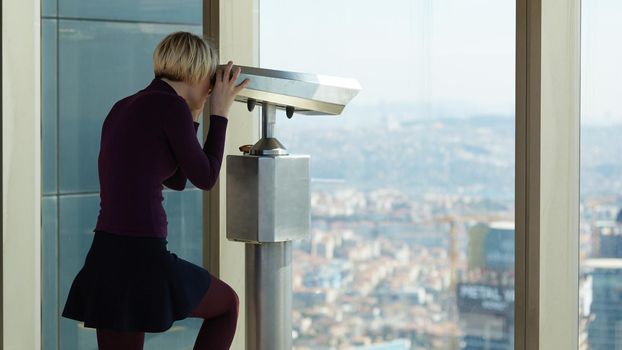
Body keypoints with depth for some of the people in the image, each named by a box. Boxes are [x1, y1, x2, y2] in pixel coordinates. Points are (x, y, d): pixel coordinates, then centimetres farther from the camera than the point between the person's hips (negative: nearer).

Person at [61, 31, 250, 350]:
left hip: (106, 261, 7)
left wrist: (193, 116, 28)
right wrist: (220, 112, 11)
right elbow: (205, 178, 1)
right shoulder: (171, 105, -9)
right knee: (227, 303, 22)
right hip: (143, 261, -7)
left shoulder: (123, 108, 18)